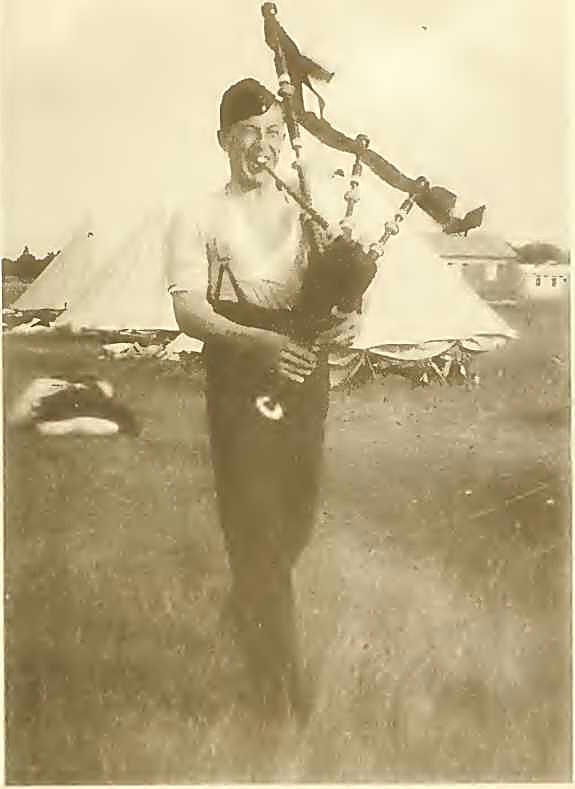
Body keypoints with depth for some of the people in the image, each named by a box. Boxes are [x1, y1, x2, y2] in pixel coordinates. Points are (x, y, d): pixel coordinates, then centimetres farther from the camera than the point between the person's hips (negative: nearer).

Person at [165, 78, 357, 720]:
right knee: (255, 523, -3)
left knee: (297, 515, 15)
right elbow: (188, 309, -13)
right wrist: (258, 341, -31)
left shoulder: (307, 211, 11)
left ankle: (249, 607, 46)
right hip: (241, 381, -4)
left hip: (305, 377, 5)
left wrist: (346, 318, -16)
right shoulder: (198, 220, -2)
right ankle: (281, 688, 9)